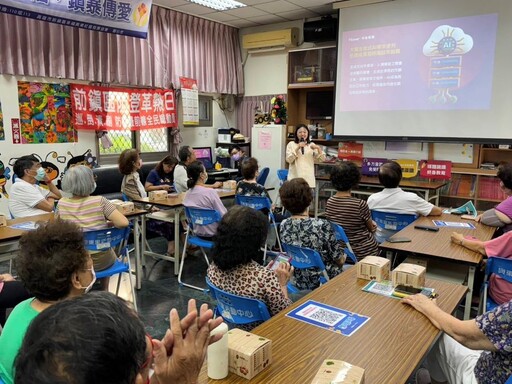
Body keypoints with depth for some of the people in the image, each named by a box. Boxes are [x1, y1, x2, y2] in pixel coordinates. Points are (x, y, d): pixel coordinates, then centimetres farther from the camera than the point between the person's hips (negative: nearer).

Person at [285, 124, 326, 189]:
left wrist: (318, 148, -14)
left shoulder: (311, 145, 11)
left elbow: (322, 159, 4)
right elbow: (289, 160, -7)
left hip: (308, 178, 2)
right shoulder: (291, 144, 5)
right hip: (295, 178, -2)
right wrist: (298, 148, -15)